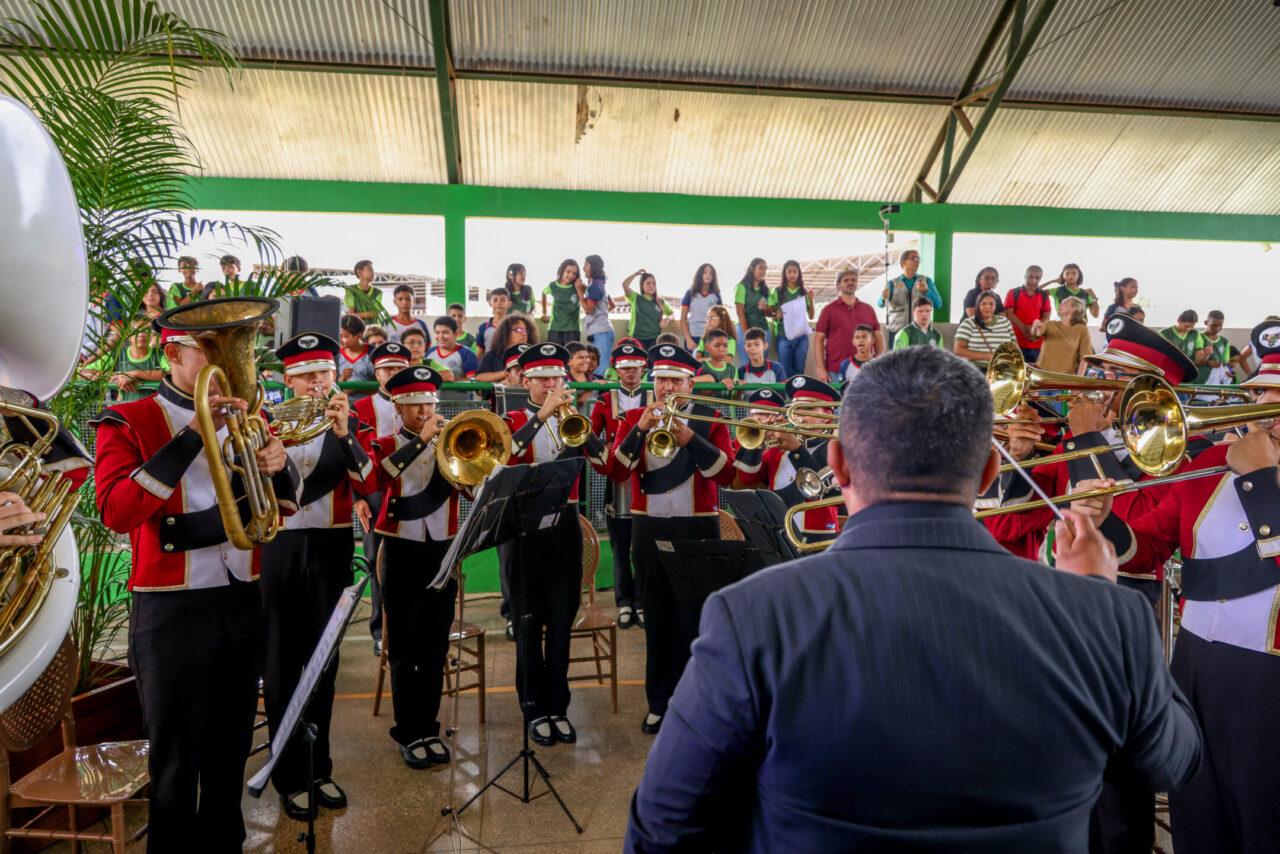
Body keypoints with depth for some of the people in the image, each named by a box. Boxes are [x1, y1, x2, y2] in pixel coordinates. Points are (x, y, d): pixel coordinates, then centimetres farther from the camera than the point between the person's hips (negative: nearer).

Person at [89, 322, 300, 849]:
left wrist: (277, 467, -9)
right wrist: (192, 435, -24)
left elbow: (280, 508, 14)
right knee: (177, 755, 8)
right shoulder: (128, 423, -4)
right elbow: (116, 512, -19)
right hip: (171, 609, -5)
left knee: (232, 745, 16)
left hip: (243, 600, 5)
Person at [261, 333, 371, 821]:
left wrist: (344, 433, -25)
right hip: (278, 548, -1)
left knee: (323, 661, 12)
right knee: (281, 665, 7)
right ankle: (290, 776, 22)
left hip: (331, 548, 1)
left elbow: (367, 480, -11)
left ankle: (319, 768, 27)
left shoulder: (349, 423, 4)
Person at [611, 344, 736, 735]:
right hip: (648, 531, 2)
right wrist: (641, 429, -19)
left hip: (697, 530, -1)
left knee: (692, 621, 2)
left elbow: (727, 474, -11)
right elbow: (617, 471, -7)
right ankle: (659, 703, 22)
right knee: (656, 618, 9)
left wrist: (690, 439, -21)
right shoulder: (635, 419, 7)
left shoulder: (711, 421, 3)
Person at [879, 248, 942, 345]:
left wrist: (926, 291, -19)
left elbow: (938, 304, -1)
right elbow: (880, 304, -10)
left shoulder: (926, 281, 9)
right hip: (896, 331, -1)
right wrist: (884, 298, -34)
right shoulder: (892, 283, 6)